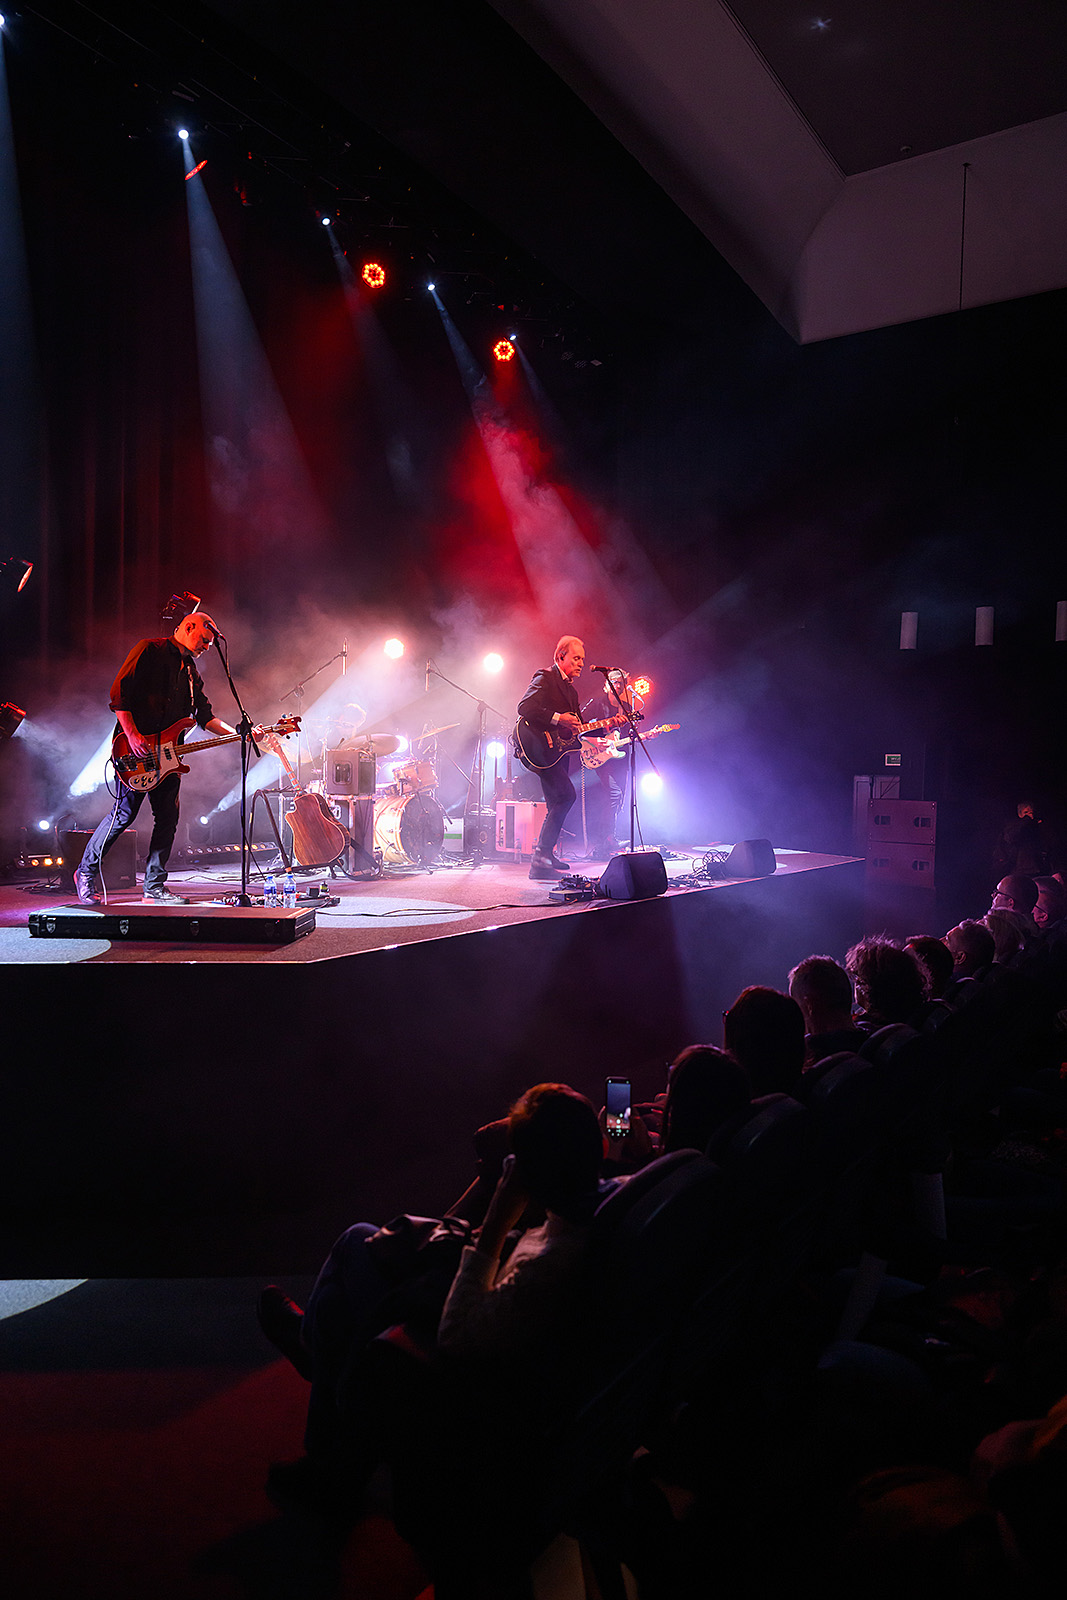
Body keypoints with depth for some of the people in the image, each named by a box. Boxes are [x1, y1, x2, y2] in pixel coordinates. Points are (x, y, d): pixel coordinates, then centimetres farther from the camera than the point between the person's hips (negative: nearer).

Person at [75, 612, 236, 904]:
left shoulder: (191, 672, 20)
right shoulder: (149, 651, -3)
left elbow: (205, 715, 16)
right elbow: (119, 693, -11)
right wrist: (132, 735, -18)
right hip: (135, 749, -7)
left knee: (168, 819, 3)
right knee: (124, 813, -6)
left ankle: (154, 887, 10)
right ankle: (87, 872, 12)